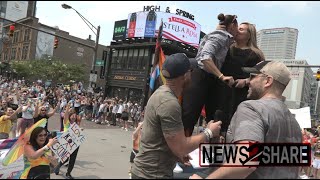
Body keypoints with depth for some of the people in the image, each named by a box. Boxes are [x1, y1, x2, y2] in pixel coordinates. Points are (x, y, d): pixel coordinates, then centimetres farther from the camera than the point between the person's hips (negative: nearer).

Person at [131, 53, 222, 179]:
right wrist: (209, 133, -11)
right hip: (153, 174, -9)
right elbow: (181, 148, -24)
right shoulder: (170, 102, -26)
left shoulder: (161, 92, 4)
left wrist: (178, 153, 13)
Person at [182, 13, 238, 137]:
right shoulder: (220, 36, -9)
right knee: (188, 118, -10)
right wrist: (222, 76, -25)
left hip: (210, 80, 10)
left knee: (214, 119, 11)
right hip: (199, 78, -10)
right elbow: (205, 57, -24)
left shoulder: (226, 40, 18)